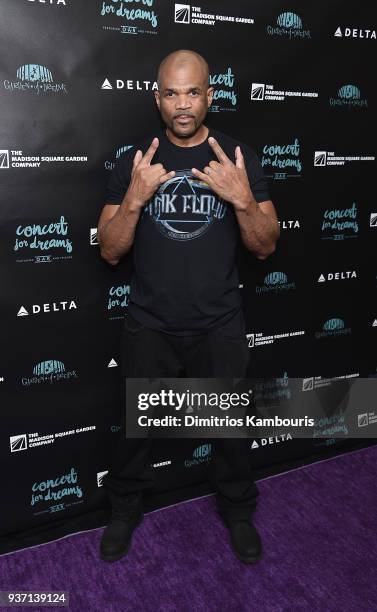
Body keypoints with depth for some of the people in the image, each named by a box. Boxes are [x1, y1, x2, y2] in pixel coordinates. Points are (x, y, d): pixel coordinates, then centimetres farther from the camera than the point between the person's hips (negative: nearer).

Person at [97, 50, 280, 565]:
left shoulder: (239, 158, -2)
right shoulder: (134, 161, -1)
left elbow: (265, 247, -3)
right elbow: (110, 251, -4)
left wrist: (242, 198, -21)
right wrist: (135, 197, -21)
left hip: (219, 326, 0)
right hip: (149, 326, 1)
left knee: (231, 425, 15)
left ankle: (237, 510, 41)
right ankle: (125, 508, 42)